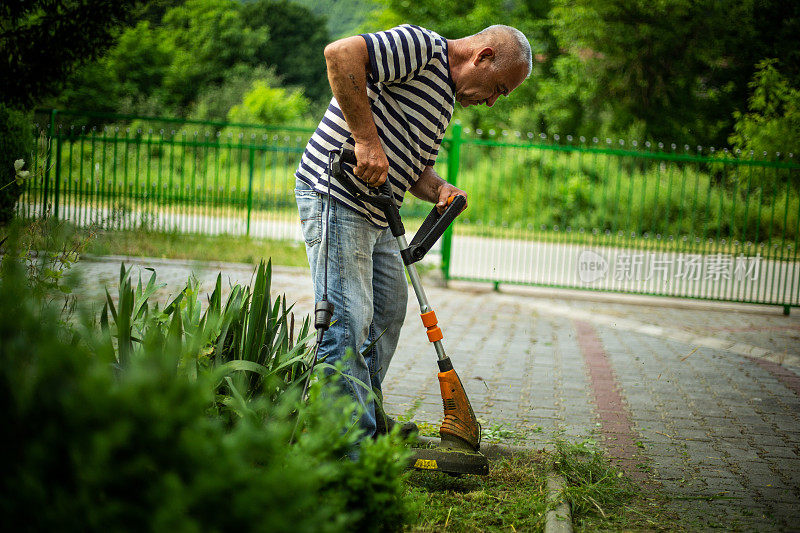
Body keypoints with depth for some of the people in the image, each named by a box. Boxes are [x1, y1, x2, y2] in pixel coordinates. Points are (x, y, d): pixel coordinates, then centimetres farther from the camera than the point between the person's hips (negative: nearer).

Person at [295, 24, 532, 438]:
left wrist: (440, 190, 0)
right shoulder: (421, 47, -12)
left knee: (388, 311, 19)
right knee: (349, 321, -12)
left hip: (377, 215, 11)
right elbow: (340, 53, -27)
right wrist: (367, 138, -28)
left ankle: (368, 418, 33)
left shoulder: (445, 100, 19)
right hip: (335, 194, -11)